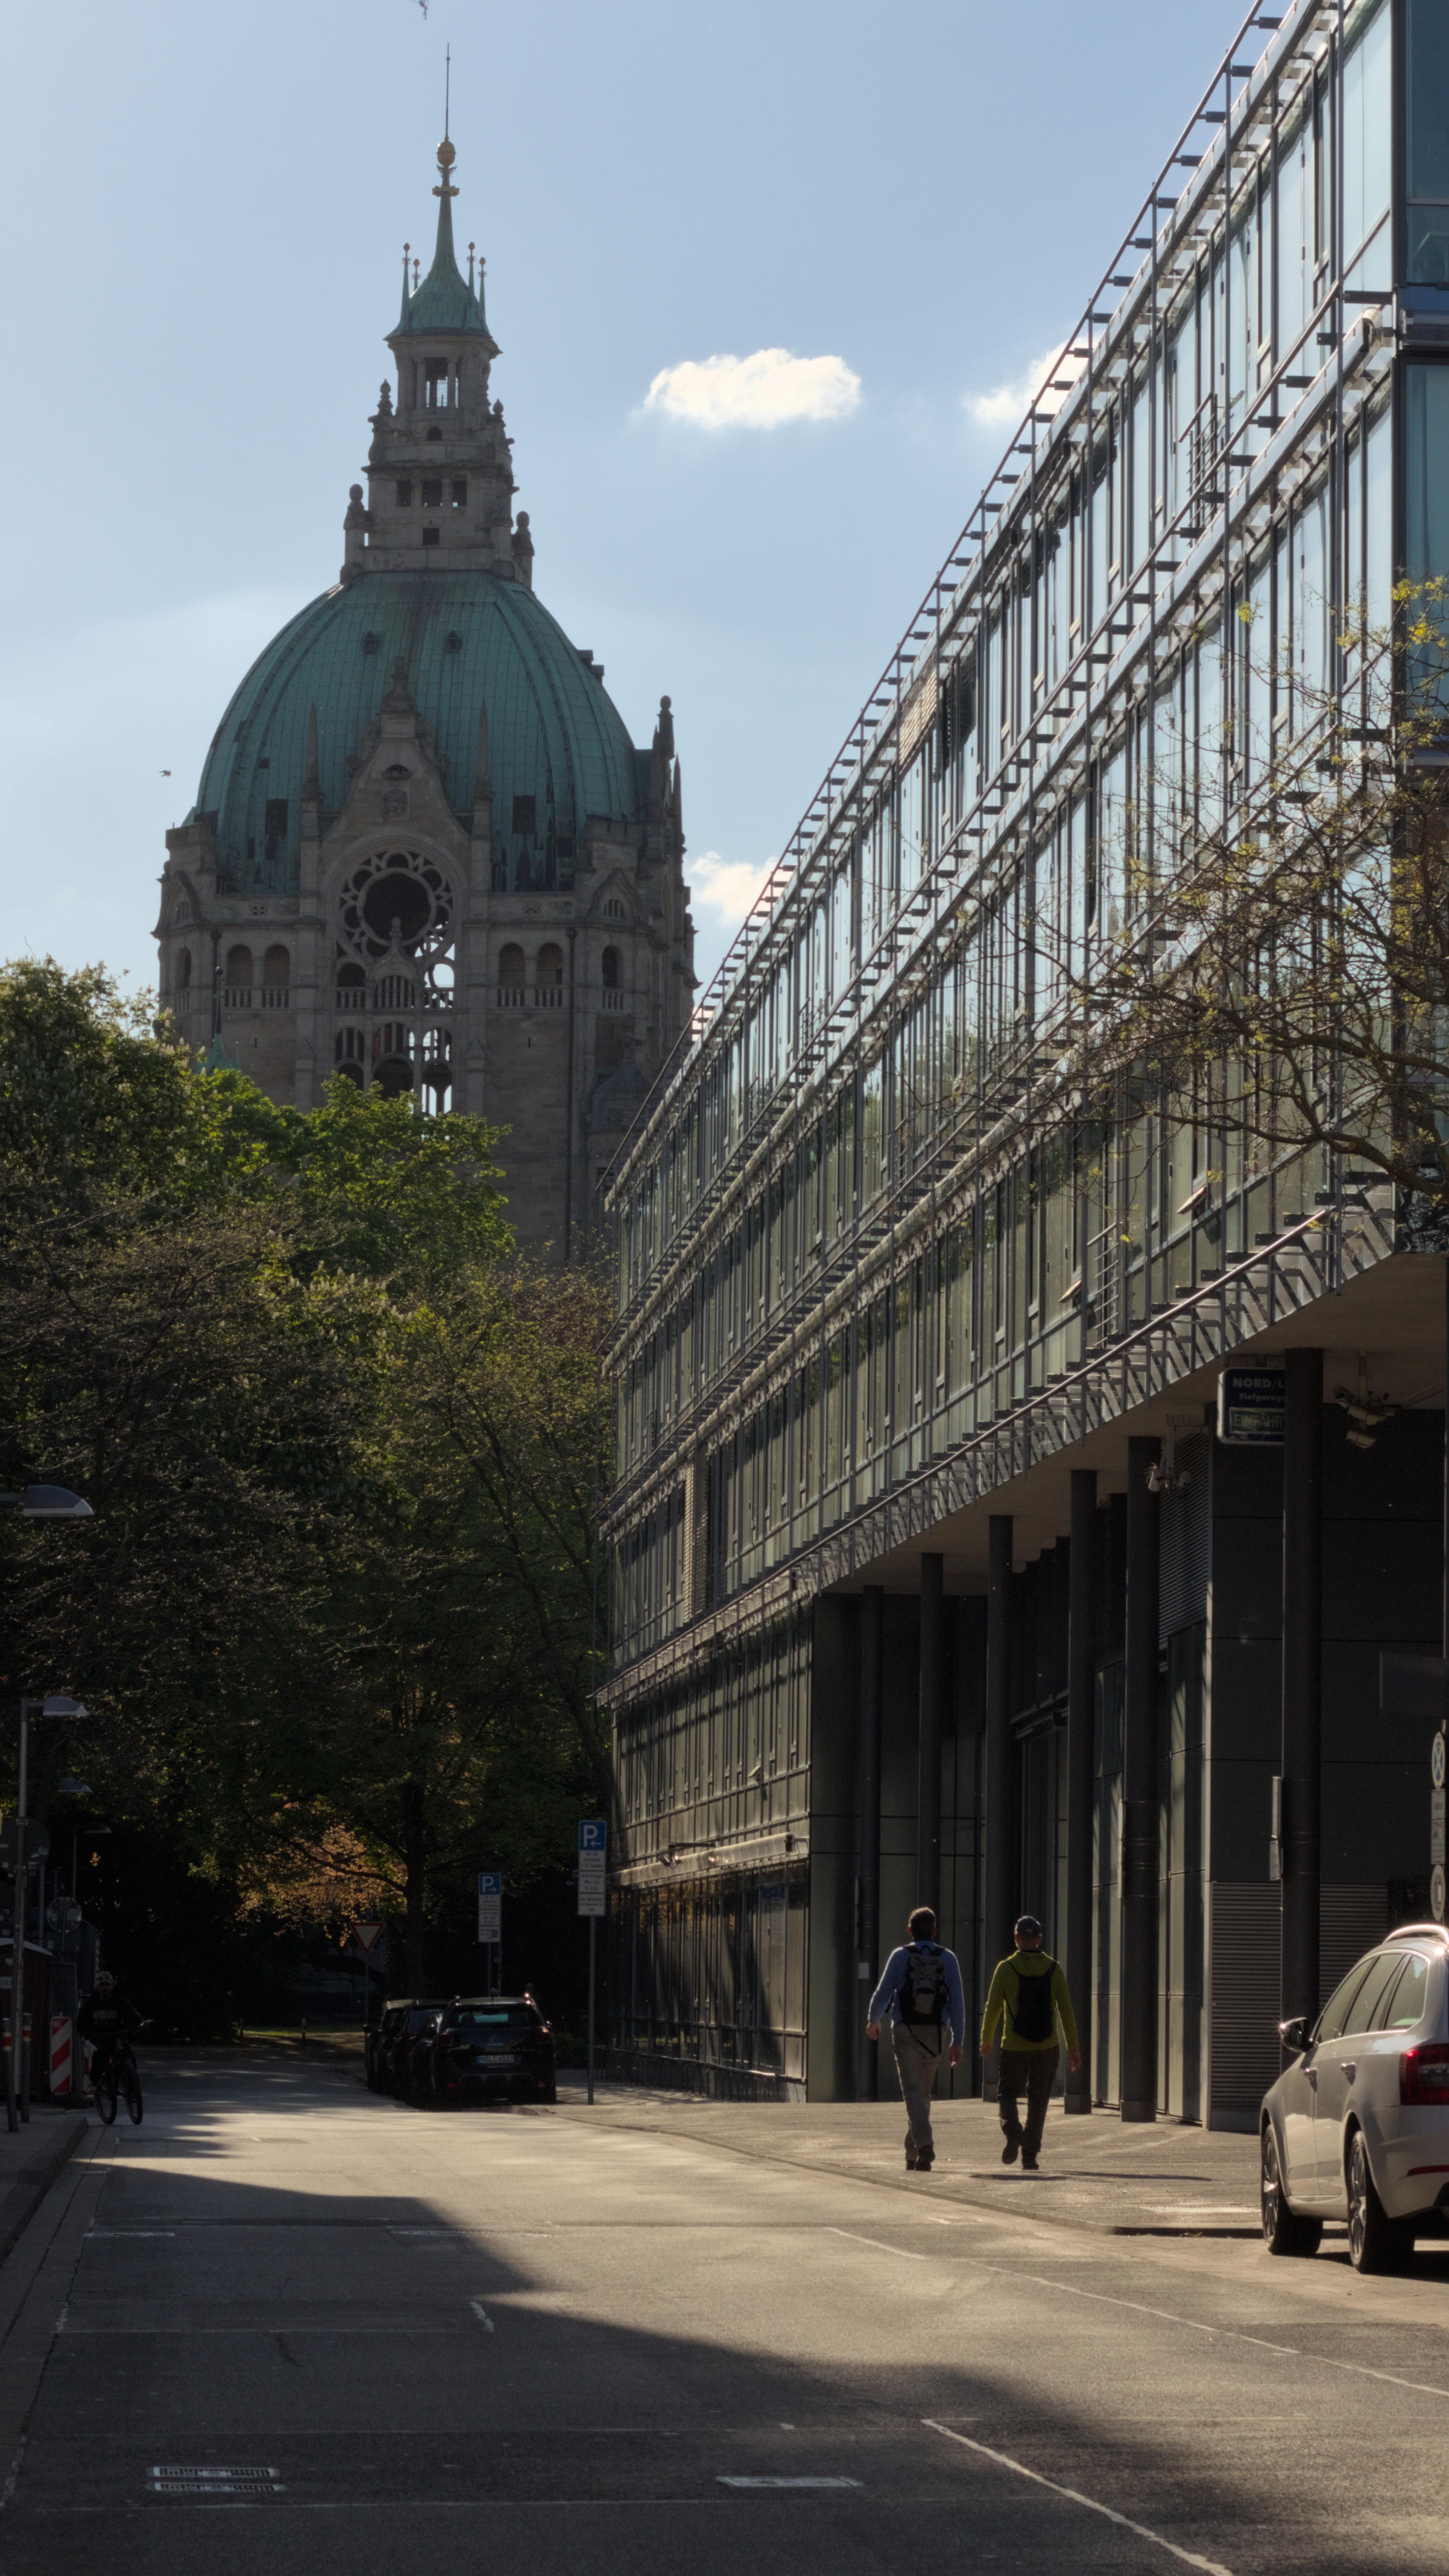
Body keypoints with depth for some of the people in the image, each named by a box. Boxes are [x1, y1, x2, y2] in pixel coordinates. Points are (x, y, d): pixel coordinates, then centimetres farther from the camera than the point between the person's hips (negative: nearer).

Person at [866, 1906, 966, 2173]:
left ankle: (924, 2144, -29)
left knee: (913, 2092, -7)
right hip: (937, 2034, 2)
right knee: (924, 2093, 16)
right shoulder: (947, 1958, 3)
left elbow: (882, 1994, -1)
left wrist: (873, 2021, 19)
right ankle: (913, 2155, 24)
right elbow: (957, 2001, -1)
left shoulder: (900, 1956, -1)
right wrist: (957, 2041, 2)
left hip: (906, 2032, -2)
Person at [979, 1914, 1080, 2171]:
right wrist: (1073, 2049, 5)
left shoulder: (1006, 1969, -5)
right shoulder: (1053, 1969, 0)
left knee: (1007, 2094, 12)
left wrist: (986, 2040, 14)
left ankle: (1012, 2131, -17)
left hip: (1014, 2046, -2)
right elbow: (1066, 2012, 0)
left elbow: (993, 2008, -2)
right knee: (1038, 2101, 12)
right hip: (1047, 2047, 2)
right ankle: (1030, 2156, 9)